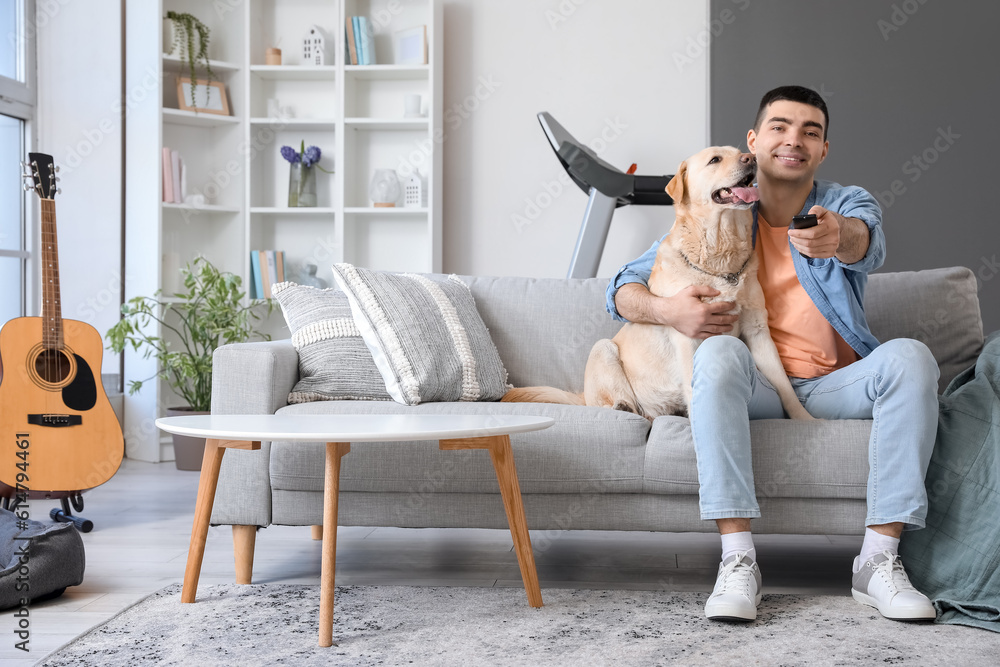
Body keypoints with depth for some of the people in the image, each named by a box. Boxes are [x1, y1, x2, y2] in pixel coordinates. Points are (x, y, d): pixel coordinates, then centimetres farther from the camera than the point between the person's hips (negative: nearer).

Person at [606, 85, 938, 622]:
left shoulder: (848, 204, 6)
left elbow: (865, 244, -22)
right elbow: (622, 290, 4)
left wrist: (839, 236, -48)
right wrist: (665, 309, -20)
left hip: (835, 387, 1)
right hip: (757, 391, 0)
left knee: (910, 356, -28)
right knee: (720, 351, -33)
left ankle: (878, 560, -26)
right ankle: (737, 560, -35)